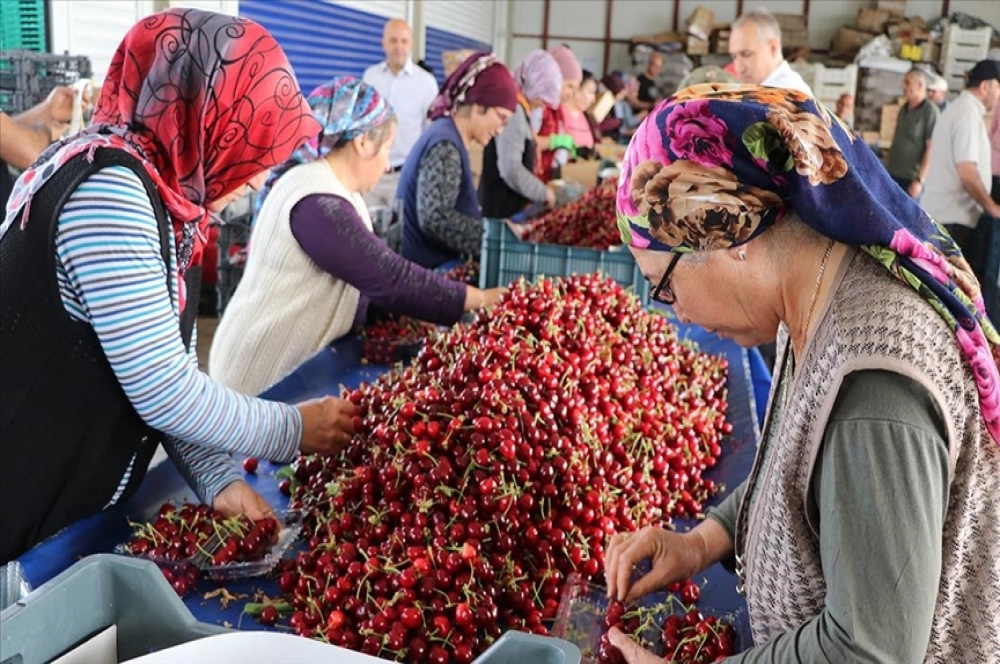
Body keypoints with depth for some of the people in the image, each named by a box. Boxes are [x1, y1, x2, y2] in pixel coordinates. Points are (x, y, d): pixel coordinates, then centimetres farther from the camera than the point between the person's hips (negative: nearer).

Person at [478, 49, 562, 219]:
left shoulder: (522, 109, 14)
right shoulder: (514, 110, -17)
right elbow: (510, 169, -24)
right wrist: (543, 192, -14)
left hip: (512, 206, 10)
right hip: (502, 210, -10)